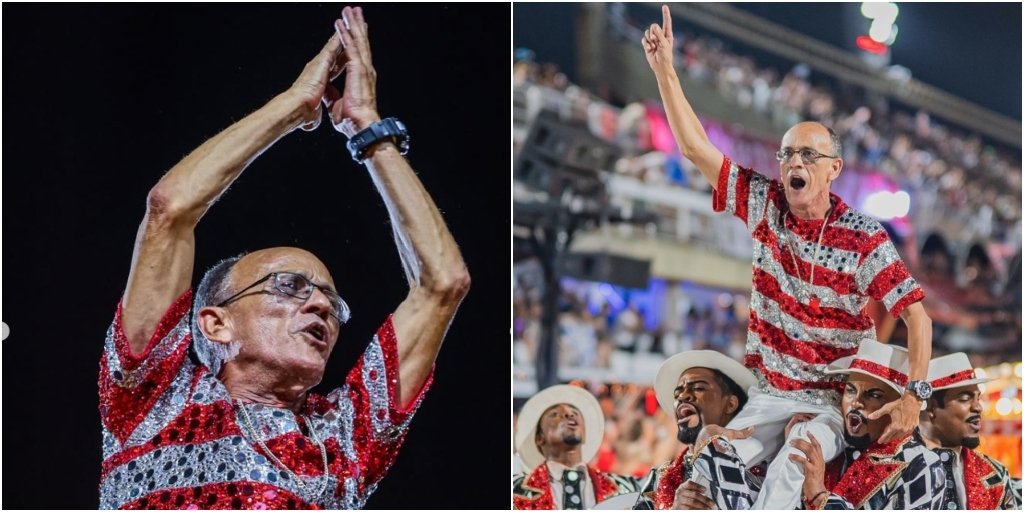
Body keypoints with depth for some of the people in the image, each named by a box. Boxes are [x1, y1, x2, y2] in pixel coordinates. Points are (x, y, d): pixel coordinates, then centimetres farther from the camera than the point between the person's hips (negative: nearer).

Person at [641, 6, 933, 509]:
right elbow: (696, 148, -1)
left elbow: (916, 316, -12)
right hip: (768, 395, 4)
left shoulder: (862, 238, -11)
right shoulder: (764, 204, 0)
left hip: (833, 402, -4)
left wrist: (914, 395, -23)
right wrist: (665, 70, -9)